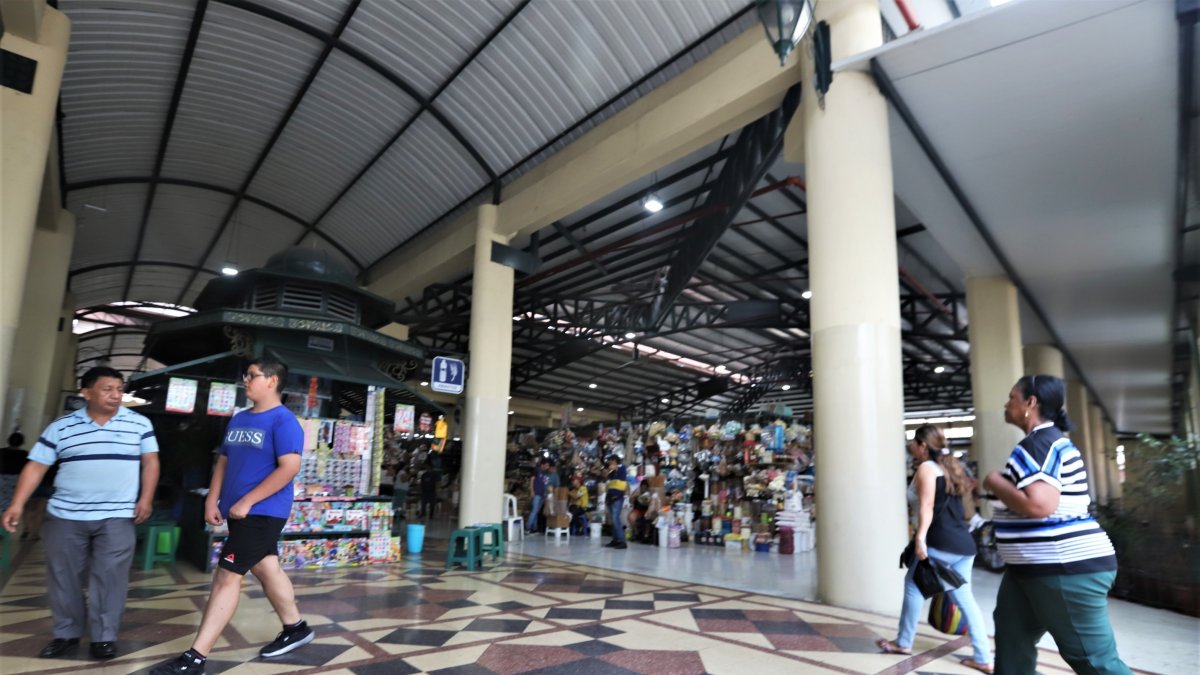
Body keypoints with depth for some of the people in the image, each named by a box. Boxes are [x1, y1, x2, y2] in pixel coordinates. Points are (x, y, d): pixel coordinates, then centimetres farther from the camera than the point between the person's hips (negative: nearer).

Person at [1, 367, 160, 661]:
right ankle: (66, 634, 25)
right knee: (62, 576, 9)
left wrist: (146, 498, -7)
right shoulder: (61, 427, 2)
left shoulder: (139, 423, 1)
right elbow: (36, 466, 2)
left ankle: (104, 637, 9)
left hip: (117, 516, -2)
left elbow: (150, 461, 2)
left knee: (109, 577, -1)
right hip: (66, 515, 2)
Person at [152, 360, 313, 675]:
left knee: (226, 577, -7)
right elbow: (224, 461, 17)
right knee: (266, 569, 18)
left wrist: (246, 501, -22)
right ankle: (296, 628, 32)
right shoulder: (238, 419, 11)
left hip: (263, 512, -9)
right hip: (240, 512, 9)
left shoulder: (283, 421, -16)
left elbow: (290, 467, -23)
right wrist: (212, 500, 6)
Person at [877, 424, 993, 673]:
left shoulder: (926, 468, -7)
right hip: (963, 543, 9)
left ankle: (903, 643, 15)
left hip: (941, 543, -8)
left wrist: (920, 538, -26)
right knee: (964, 597, 11)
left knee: (913, 585, 6)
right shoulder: (948, 467, 19)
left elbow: (927, 507, -19)